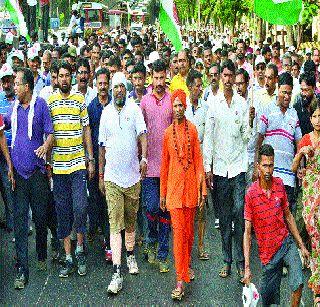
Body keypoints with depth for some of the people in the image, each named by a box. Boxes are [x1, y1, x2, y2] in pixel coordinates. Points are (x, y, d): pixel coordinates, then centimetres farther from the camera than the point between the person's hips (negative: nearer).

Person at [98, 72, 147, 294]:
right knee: (115, 224, -6)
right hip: (112, 177, 0)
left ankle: (130, 255, 37)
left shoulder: (134, 109, 0)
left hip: (132, 175, 0)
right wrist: (100, 175, 12)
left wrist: (144, 157, -26)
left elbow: (142, 134, -9)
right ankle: (117, 273, -8)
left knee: (131, 220, 14)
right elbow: (102, 146, 11)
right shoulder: (106, 112, 6)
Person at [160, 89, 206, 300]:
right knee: (179, 231, -5)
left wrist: (202, 188, -2)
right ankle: (180, 280, -3)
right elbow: (164, 164, 7)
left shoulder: (192, 129, 3)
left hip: (190, 185, 1)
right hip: (174, 186, -1)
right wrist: (162, 193, 8)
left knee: (189, 229, 13)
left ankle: (187, 264, 35)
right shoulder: (168, 132, 3)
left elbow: (198, 159, 2)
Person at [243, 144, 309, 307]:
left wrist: (301, 245, 11)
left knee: (298, 283, -21)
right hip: (268, 252, -2)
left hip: (286, 242, 2)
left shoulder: (279, 184, -2)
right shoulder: (251, 194, -13)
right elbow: (247, 232, -10)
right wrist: (247, 268, -15)